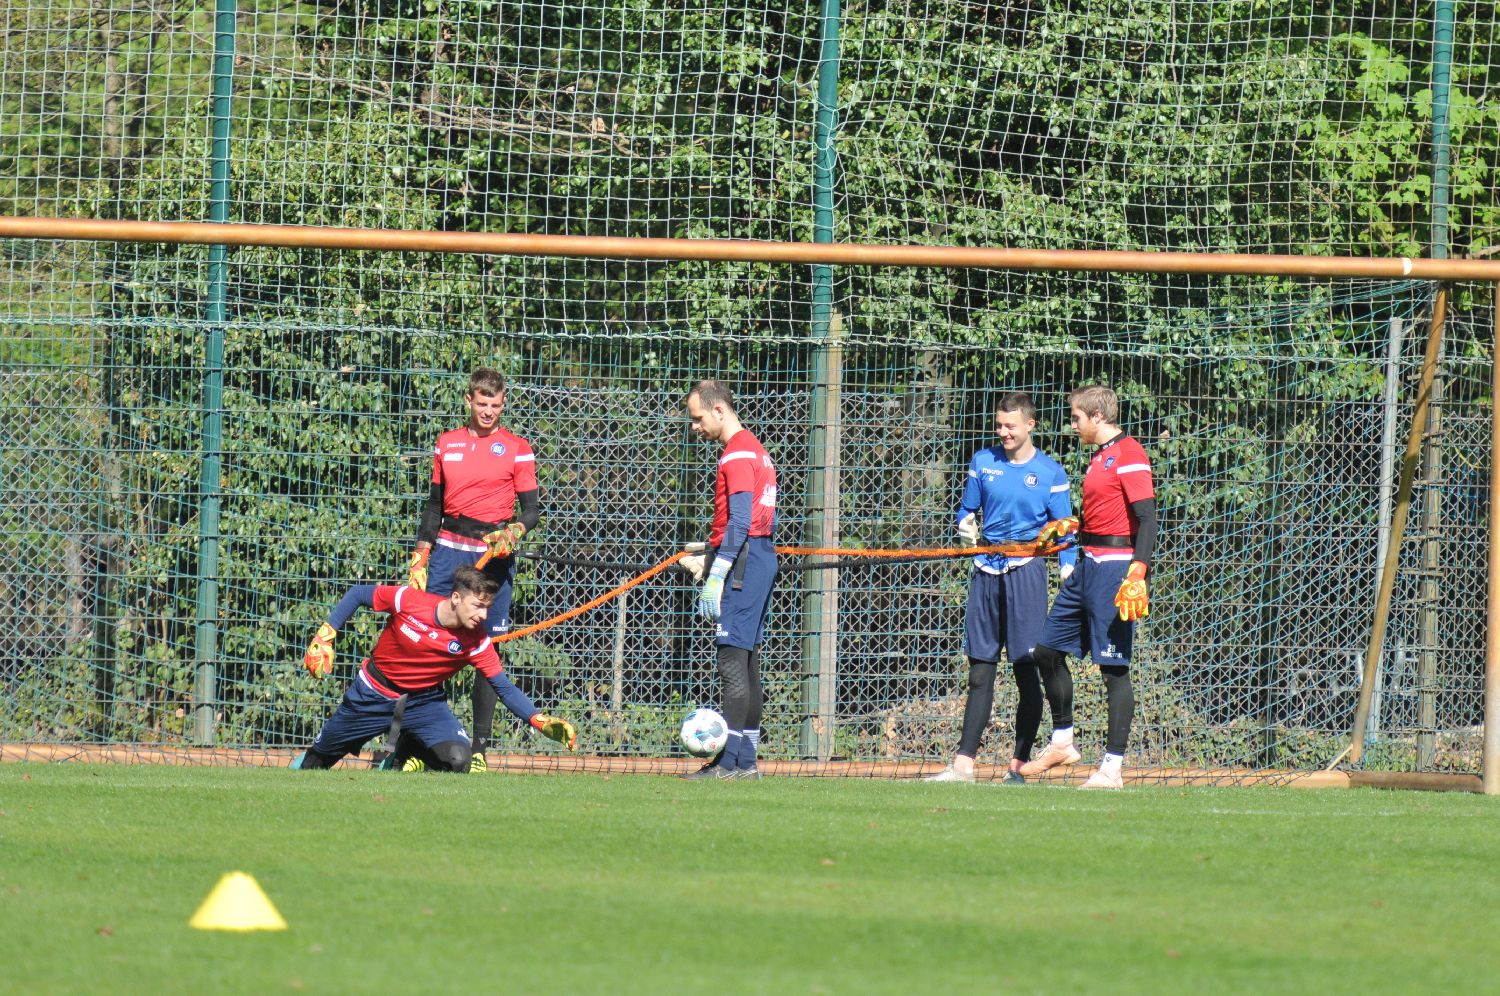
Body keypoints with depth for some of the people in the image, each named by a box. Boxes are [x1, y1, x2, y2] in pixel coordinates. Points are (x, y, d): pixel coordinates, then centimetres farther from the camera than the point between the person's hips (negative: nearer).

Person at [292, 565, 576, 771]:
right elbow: (358, 594, -10)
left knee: (458, 760, -24)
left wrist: (541, 721, -34)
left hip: (424, 702, 1)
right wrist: (325, 636, -15)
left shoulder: (476, 641, -22)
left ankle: (414, 758, 9)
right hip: (374, 695, -1)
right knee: (321, 757, 13)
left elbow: (505, 689, -20)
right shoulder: (407, 600, -26)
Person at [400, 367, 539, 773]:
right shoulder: (447, 444, 13)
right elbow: (434, 506, 17)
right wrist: (419, 558, 9)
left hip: (493, 555, -2)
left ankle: (479, 750, 3)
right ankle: (407, 746, -5)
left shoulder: (517, 450, 4)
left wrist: (514, 532, -18)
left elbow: (530, 510, 3)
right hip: (448, 552, 2)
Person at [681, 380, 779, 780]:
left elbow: (739, 522, -18)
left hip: (742, 560, -11)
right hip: (763, 558, 11)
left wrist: (716, 577, -20)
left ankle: (731, 761, -17)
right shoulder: (757, 450, 19)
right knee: (747, 661, 11)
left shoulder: (737, 454, -11)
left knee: (733, 659, -13)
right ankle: (746, 759, 12)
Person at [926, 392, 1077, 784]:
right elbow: (967, 509, 18)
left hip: (1026, 571, -4)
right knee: (980, 672, 5)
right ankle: (963, 763, 3)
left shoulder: (1050, 472, 2)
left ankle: (1019, 765, 3)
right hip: (986, 570, 4)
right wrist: (966, 525, -5)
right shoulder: (984, 462, 11)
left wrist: (1069, 570, -12)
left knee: (1026, 670, -3)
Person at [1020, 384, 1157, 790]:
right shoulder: (1100, 456, 17)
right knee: (1048, 650, 14)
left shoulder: (1129, 455, -12)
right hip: (1089, 564, 11)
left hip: (1116, 567, -11)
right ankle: (1062, 744, 26)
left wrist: (1137, 574, -27)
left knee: (1114, 666, -8)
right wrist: (1070, 528, 14)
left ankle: (1112, 769, -6)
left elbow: (1146, 519, -19)